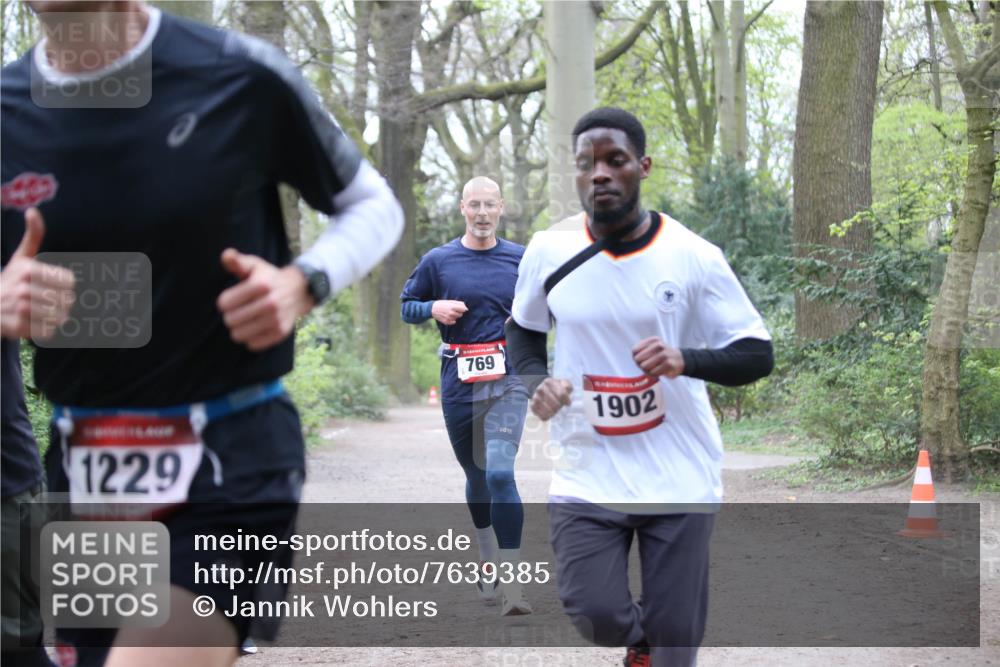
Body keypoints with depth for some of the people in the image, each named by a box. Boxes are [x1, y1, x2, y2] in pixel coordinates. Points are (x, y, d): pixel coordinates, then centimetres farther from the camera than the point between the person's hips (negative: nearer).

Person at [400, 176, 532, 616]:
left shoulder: (522, 260, 4)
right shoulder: (438, 261, 5)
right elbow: (406, 306, 13)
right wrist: (433, 308, -8)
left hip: (507, 379, -2)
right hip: (458, 381, 2)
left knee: (500, 474, -17)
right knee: (476, 475, 14)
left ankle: (511, 583, -17)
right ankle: (488, 562, 35)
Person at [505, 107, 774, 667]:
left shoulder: (693, 257, -8)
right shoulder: (550, 252, -1)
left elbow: (757, 355, -4)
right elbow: (522, 329, 17)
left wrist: (686, 360, -24)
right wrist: (537, 380, -4)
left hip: (679, 478, -1)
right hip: (588, 472, 1)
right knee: (594, 614, -14)